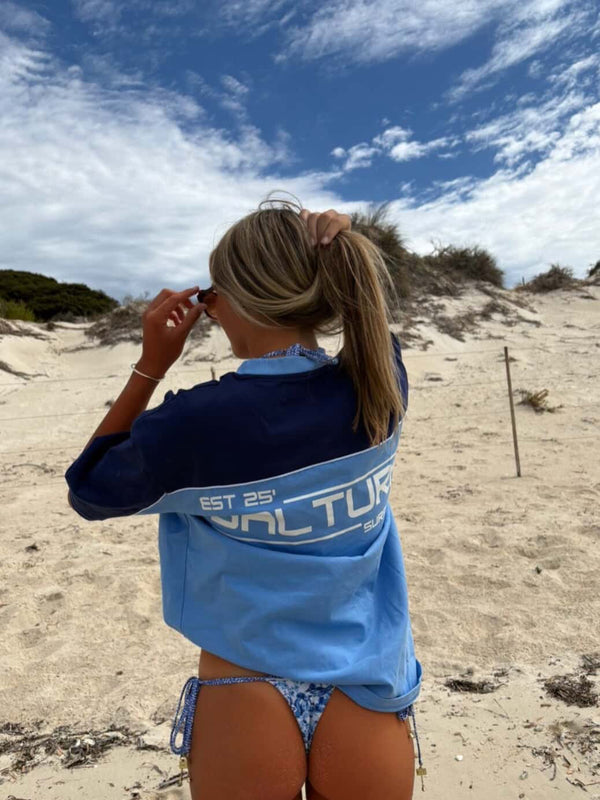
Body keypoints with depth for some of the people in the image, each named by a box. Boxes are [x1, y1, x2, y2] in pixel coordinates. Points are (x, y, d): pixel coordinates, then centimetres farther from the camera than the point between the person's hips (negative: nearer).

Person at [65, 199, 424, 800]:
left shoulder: (194, 425, -23)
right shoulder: (379, 387, -14)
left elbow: (87, 491, -1)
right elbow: (367, 300, 11)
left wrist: (150, 365, -6)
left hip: (245, 717, -2)